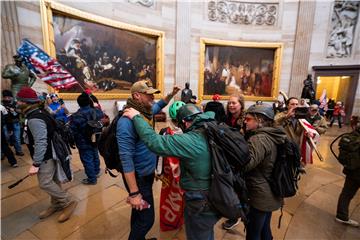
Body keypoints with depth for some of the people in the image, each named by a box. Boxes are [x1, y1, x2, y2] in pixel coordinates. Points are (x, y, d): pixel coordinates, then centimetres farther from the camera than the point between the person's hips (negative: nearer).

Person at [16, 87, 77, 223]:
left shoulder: (34, 119, -25)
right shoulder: (38, 113, 8)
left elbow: (41, 143, -30)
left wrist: (36, 164, -26)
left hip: (46, 156, -10)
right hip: (48, 154, 10)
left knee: (45, 183, -4)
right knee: (52, 181, 18)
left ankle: (68, 202, 8)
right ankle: (57, 204, 32)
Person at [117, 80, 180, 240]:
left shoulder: (147, 111, 0)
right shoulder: (127, 121, -27)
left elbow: (159, 105, 25)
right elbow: (126, 158, -28)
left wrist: (171, 94, 9)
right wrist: (134, 193, -26)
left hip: (148, 172, 8)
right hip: (138, 177, -8)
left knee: (140, 214, 27)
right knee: (146, 219, 6)